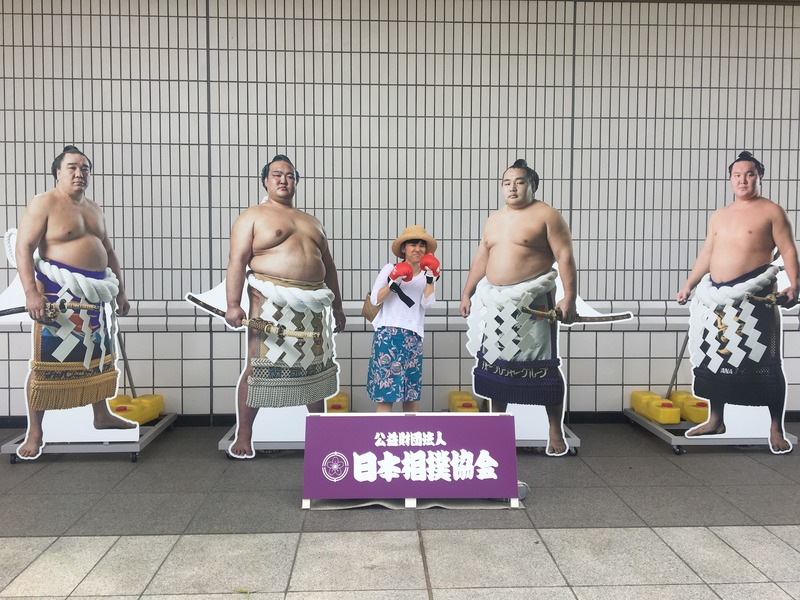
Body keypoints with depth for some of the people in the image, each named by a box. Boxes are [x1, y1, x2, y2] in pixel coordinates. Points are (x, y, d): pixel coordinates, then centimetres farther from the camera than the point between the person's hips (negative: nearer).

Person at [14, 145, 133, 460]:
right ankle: (34, 432, 6)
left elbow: (108, 250, 22)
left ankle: (102, 415, 29)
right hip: (58, 291, -7)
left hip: (94, 292, 7)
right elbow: (23, 249, -13)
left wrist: (120, 290, 18)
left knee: (98, 354, 14)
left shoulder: (93, 208, 16)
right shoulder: (43, 203, -6)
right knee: (47, 360, -4)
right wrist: (31, 292, -24)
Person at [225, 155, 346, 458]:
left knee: (316, 366, 13)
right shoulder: (252, 216, 3)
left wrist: (338, 307, 20)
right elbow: (237, 260, -8)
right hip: (272, 303, -6)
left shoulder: (311, 222, 22)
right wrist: (233, 304, -20)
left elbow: (328, 266, 23)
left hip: (313, 305, 6)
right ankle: (243, 436, 4)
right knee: (259, 366, -6)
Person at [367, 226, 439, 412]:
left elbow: (427, 303, -3)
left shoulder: (427, 274, 11)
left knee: (413, 387, 8)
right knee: (385, 388, -8)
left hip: (413, 336, 3)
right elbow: (374, 299, -3)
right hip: (387, 333, -3)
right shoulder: (390, 269, 4)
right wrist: (393, 283, -14)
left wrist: (430, 280, -11)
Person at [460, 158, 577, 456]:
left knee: (542, 366, -3)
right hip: (495, 303, 6)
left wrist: (569, 297, -19)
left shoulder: (547, 215, -5)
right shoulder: (494, 219, 15)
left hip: (532, 302, -6)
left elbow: (565, 257, -10)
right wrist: (467, 293, 16)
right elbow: (481, 258, 19)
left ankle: (555, 431, 8)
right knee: (495, 362, 11)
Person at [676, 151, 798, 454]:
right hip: (717, 297, 6)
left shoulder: (772, 211, 0)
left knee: (765, 362, -5)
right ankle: (715, 420, 24)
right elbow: (706, 254, 20)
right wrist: (688, 285, 17)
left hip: (754, 296, -6)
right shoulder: (719, 215, 16)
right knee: (715, 357, 10)